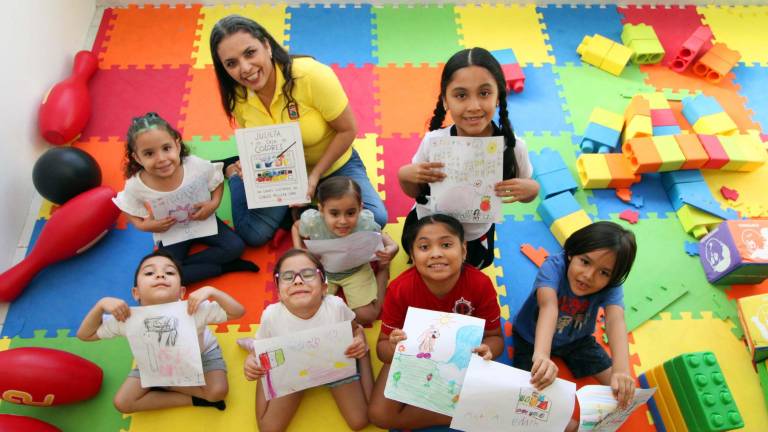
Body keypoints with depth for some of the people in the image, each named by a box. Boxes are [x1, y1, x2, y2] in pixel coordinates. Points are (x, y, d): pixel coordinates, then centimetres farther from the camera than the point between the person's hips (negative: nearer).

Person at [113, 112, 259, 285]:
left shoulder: (197, 166, -26)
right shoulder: (135, 186, -24)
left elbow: (218, 182, -6)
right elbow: (130, 212, -5)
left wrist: (214, 204, -23)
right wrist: (145, 226, -24)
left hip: (202, 221, 1)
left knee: (236, 247, -16)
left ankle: (182, 264, -7)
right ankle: (222, 267, -8)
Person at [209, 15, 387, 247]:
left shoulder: (312, 76, -28)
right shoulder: (237, 96, -13)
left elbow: (347, 130, -19)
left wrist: (315, 176, -20)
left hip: (333, 164, -2)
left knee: (375, 219, -24)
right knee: (253, 235, -13)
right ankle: (235, 176, 17)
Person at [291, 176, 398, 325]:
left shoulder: (366, 225, -35)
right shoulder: (312, 222, -33)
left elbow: (381, 237, -9)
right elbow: (296, 227, -5)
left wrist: (391, 249, -32)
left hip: (355, 271, -1)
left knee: (366, 316, -5)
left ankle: (382, 270, 20)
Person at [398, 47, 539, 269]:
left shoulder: (513, 147, -29)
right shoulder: (433, 141, -29)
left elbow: (527, 187, -8)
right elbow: (415, 192, -11)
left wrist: (530, 188, -32)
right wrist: (405, 175, -34)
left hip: (477, 235, 1)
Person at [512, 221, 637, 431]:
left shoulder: (610, 287, -25)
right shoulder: (554, 265, -35)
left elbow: (616, 321, -43)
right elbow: (548, 305, -52)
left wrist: (622, 371, -63)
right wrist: (541, 354, -70)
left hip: (577, 339, 3)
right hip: (533, 339, -3)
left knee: (622, 389, -5)